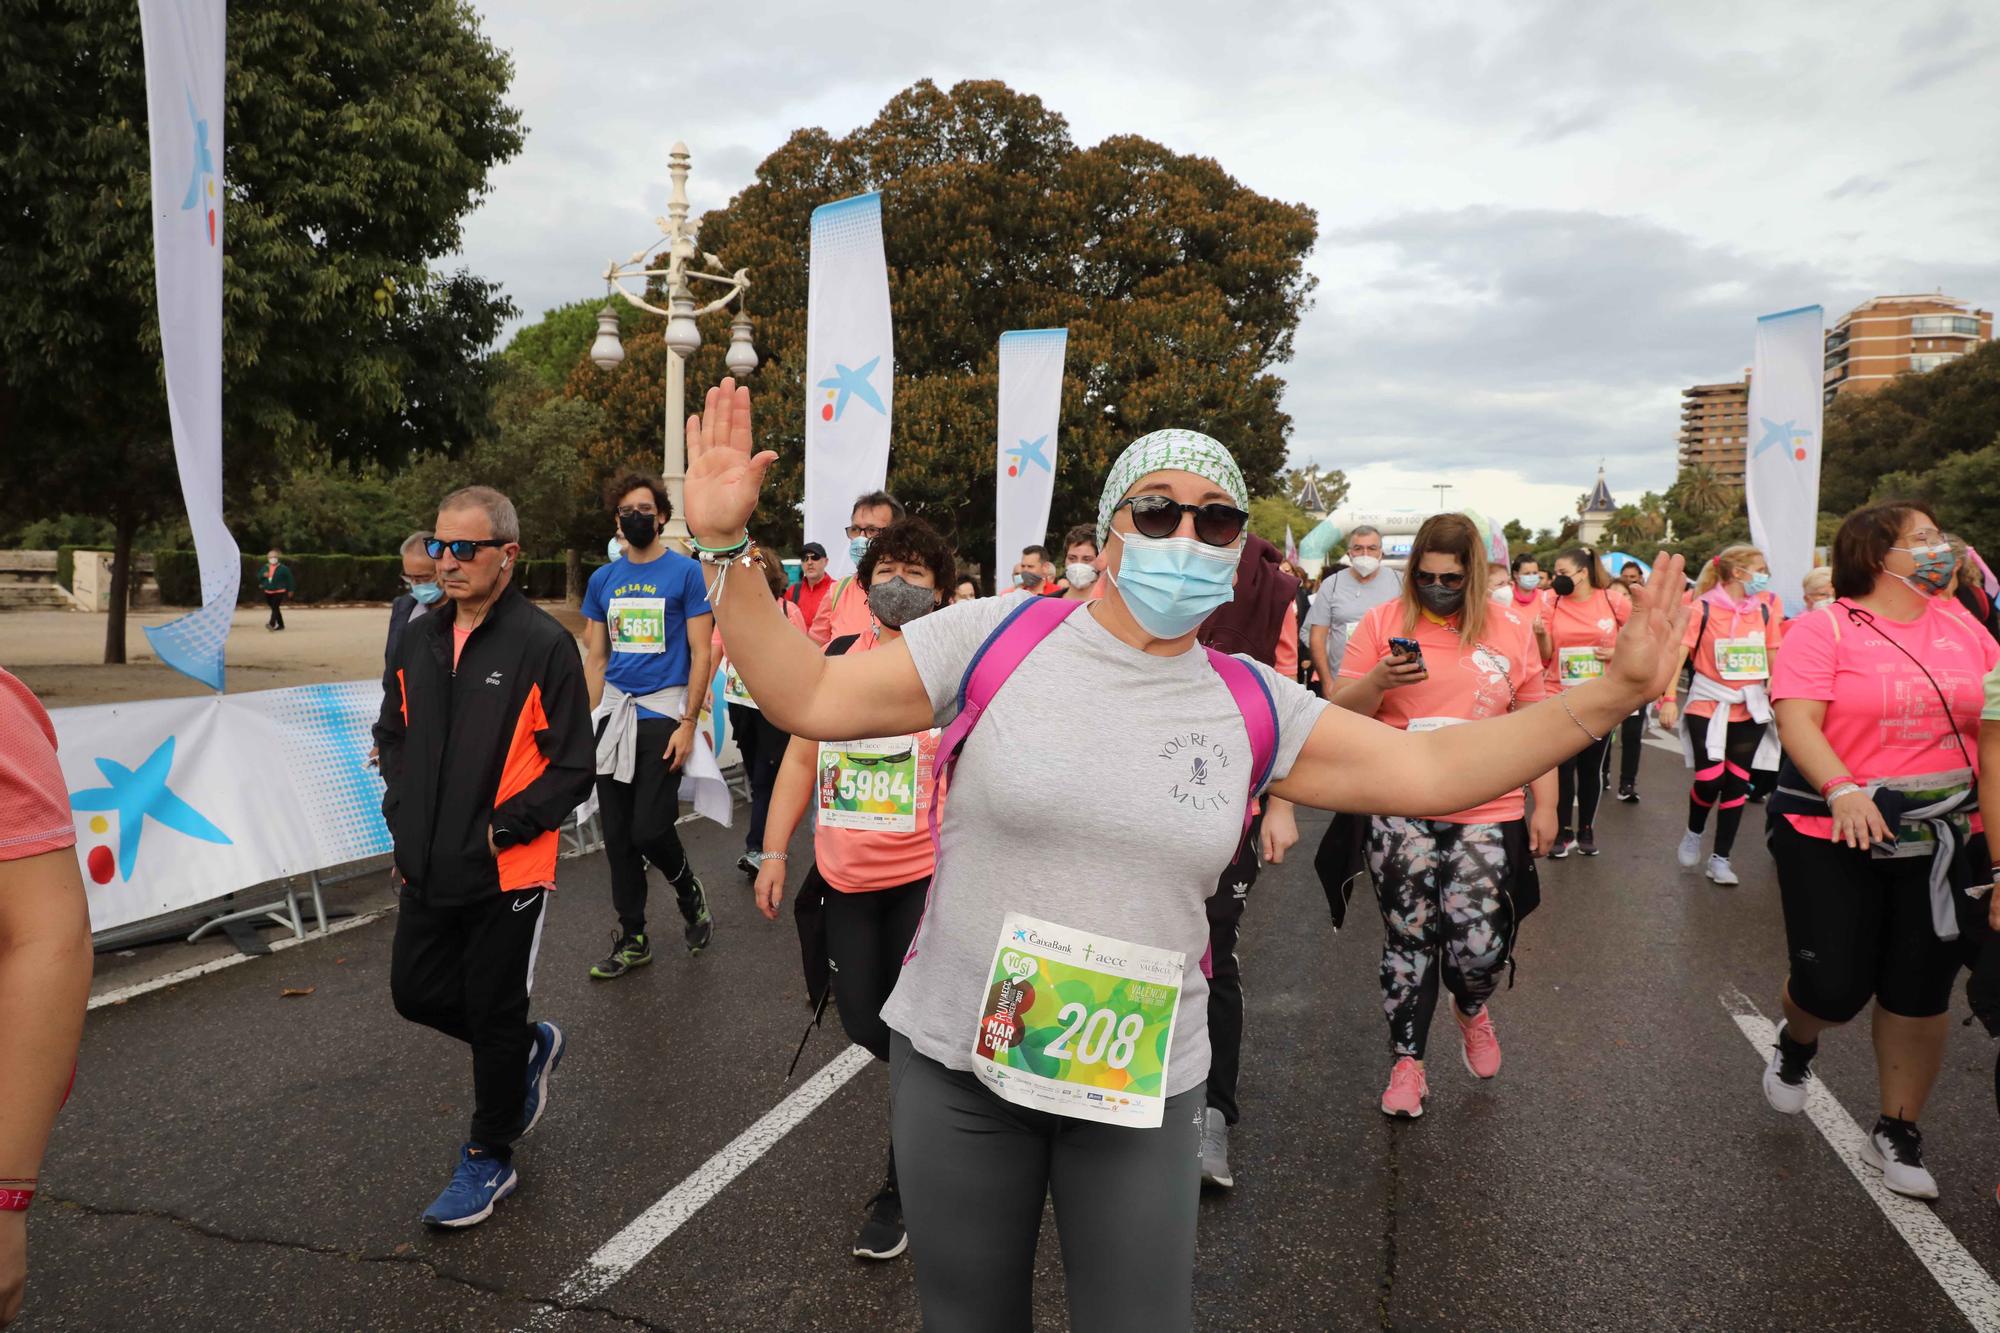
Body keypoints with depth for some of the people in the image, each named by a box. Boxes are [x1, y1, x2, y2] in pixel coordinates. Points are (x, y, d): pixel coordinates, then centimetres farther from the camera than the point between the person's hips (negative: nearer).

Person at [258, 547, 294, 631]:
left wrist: (290, 590, 2)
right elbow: (259, 576, 17)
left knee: (275, 608, -19)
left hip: (279, 592, -6)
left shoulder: (283, 568, -5)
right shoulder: (265, 567, 10)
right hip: (268, 592, 6)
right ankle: (280, 625, 24)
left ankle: (272, 623, -32)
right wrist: (263, 575, -8)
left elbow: (289, 579, 0)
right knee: (275, 608, 13)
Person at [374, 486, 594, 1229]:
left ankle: (489, 1160, 27)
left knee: (494, 1016, 7)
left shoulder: (543, 644, -14)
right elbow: (391, 734, 19)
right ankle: (531, 1048, 42)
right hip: (425, 868, 7)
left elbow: (573, 768, -13)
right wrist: (404, 813, 6)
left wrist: (506, 825, -18)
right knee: (416, 993, 16)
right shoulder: (417, 641, 6)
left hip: (506, 873, -7)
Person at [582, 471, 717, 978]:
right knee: (617, 836, 8)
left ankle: (690, 892, 22)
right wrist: (590, 722, 6)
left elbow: (701, 654, -7)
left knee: (650, 829, -9)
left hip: (663, 713, -5)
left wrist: (688, 724, -13)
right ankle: (632, 938, 21)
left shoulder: (686, 573, -4)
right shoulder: (603, 580, 10)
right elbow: (596, 657, 14)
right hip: (614, 713, 5)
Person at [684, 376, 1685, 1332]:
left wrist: (1614, 692, -6)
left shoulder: (1251, 704, -1)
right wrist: (726, 549, -18)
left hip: (1146, 1083, 2)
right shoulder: (996, 638, -10)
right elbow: (808, 699, -9)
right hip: (957, 1057, -1)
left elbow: (1428, 772, -2)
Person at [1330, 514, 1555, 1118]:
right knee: (1408, 938, 4)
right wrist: (1378, 681, -18)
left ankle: (1470, 1008, 31)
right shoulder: (1382, 622, 1)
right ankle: (1406, 1060, 22)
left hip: (1486, 814, 0)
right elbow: (1338, 714, 1)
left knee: (1480, 944, -5)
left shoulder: (1512, 627, 5)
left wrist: (1545, 804, 7)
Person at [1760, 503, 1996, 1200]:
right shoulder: (1824, 628, -9)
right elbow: (1796, 720, -18)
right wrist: (1842, 791, -32)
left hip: (1938, 835, 5)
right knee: (1834, 986, -4)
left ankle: (1896, 1132, 27)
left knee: (1920, 991, 9)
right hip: (1836, 833, -4)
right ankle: (1796, 1043, 33)